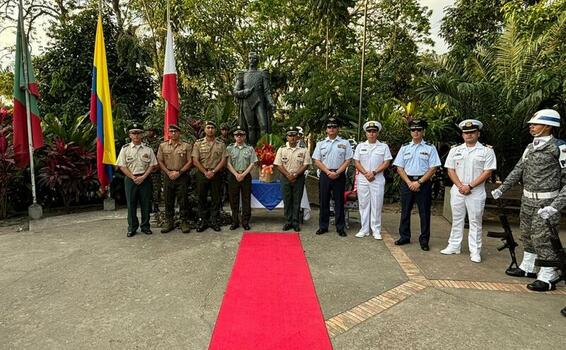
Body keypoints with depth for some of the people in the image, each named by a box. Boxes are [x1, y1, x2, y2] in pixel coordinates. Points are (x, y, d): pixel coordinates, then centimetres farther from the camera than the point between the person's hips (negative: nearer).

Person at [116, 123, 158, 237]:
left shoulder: (148, 149, 5)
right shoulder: (125, 149, 3)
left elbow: (152, 165, 1)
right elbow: (122, 166, -1)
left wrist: (143, 177, -11)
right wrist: (133, 177, -10)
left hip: (145, 179, 1)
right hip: (130, 179, 0)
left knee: (146, 203, 5)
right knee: (131, 204, 5)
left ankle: (145, 226, 17)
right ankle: (132, 228, 16)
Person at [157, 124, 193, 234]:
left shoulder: (186, 146, 3)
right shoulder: (163, 146, 9)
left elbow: (190, 162, -2)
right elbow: (160, 161, 7)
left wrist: (179, 172, -10)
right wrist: (169, 173, -6)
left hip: (182, 176, -2)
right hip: (168, 176, 2)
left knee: (182, 200, 1)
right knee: (168, 201, 7)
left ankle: (184, 223, 9)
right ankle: (169, 223, 17)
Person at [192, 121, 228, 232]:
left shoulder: (221, 144, 5)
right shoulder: (198, 143, 4)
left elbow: (223, 160, 0)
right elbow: (195, 161, -2)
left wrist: (213, 171, -11)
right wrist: (205, 172, -10)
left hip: (216, 174, 0)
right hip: (202, 174, 0)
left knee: (216, 199, 5)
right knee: (201, 198, 5)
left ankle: (214, 221, 14)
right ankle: (203, 221, 15)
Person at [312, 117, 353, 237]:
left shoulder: (344, 143, 4)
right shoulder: (320, 144, 8)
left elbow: (348, 160, -1)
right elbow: (317, 161, 2)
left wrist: (337, 173, -12)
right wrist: (328, 172, -10)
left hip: (339, 175, -1)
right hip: (324, 175, 1)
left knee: (339, 201, 4)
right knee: (324, 201, 6)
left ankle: (340, 227, 13)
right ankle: (323, 226, 16)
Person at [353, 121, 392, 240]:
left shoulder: (384, 147, 6)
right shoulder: (360, 146, 10)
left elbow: (386, 163, -1)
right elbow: (356, 162, 4)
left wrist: (374, 172, -12)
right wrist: (366, 173, -9)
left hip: (377, 179, -1)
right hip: (362, 179, 2)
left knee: (376, 205, 0)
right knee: (363, 204, 4)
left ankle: (376, 230, 9)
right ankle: (364, 229, 12)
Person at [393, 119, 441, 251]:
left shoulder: (430, 148, 1)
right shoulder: (404, 147, 8)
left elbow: (432, 168, -4)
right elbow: (399, 168, 4)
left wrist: (419, 182, -12)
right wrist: (409, 182, -8)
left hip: (423, 183, -2)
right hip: (407, 182, 2)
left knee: (424, 212, 3)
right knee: (405, 211, 9)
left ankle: (424, 240, 14)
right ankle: (404, 237, 22)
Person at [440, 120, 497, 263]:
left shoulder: (487, 151, -1)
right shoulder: (455, 150, 8)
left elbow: (487, 172, -7)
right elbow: (450, 170, 5)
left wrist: (470, 186, -13)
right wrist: (460, 186, -8)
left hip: (476, 192, -3)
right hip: (457, 190, 3)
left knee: (475, 221, 3)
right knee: (457, 220, 11)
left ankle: (475, 251, 10)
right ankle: (454, 246, 19)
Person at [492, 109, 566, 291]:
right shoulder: (530, 147, 8)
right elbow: (518, 170, 13)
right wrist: (501, 189, 9)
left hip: (545, 202, -7)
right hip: (527, 200, 7)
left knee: (543, 239, -1)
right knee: (528, 236, 17)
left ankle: (547, 278, 12)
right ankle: (527, 267, 32)